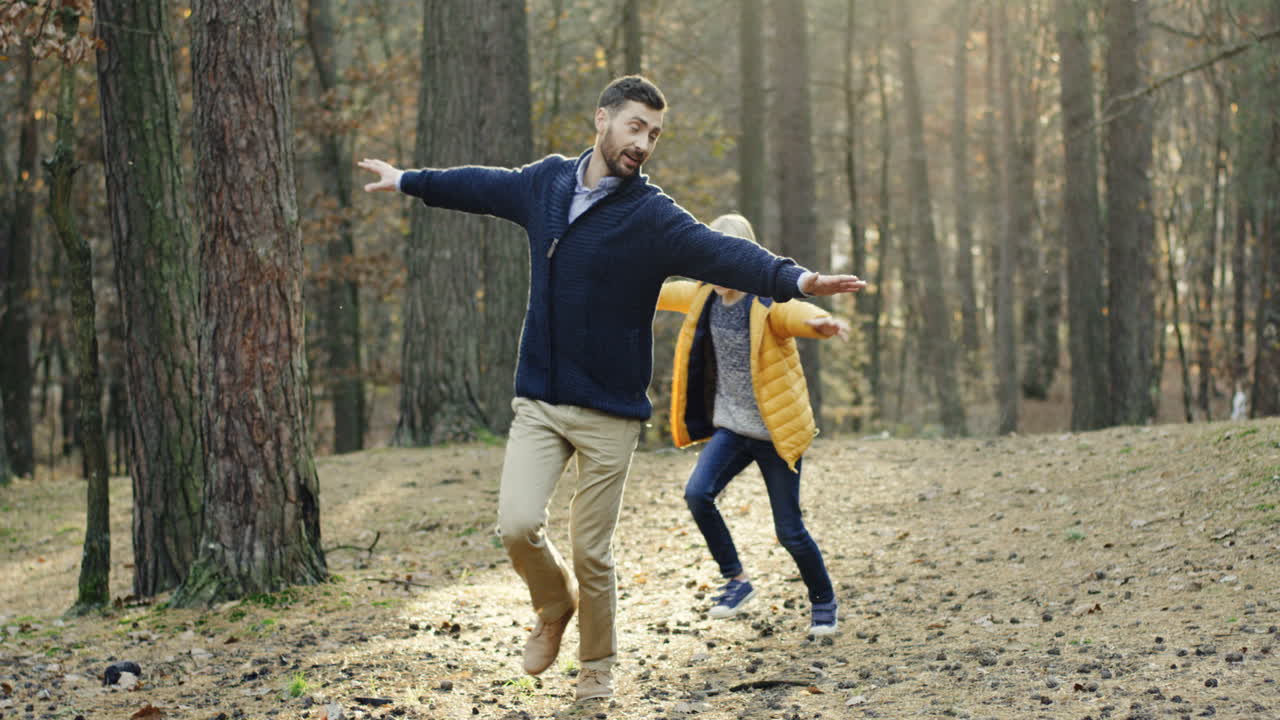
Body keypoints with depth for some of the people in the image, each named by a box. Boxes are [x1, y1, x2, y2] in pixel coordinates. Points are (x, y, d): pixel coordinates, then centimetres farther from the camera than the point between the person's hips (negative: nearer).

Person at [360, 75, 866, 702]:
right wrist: (409, 181, 39)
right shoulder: (545, 182, 4)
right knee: (518, 524, -13)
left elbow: (722, 252, -26)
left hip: (609, 413, -3)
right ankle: (554, 609, 20)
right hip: (538, 401, 3)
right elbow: (483, 187, 24)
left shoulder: (653, 216, -9)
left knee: (591, 551, 0)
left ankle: (597, 665, 26)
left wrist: (792, 278, -44)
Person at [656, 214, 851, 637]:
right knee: (698, 494, -19)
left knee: (789, 531, -1)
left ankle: (824, 600, 24)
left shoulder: (768, 302, -18)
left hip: (776, 431, -5)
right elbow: (662, 293, 21)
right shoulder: (704, 296, 2)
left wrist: (818, 322, -65)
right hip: (731, 428, 5)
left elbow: (798, 314, -41)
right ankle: (737, 581, -2)